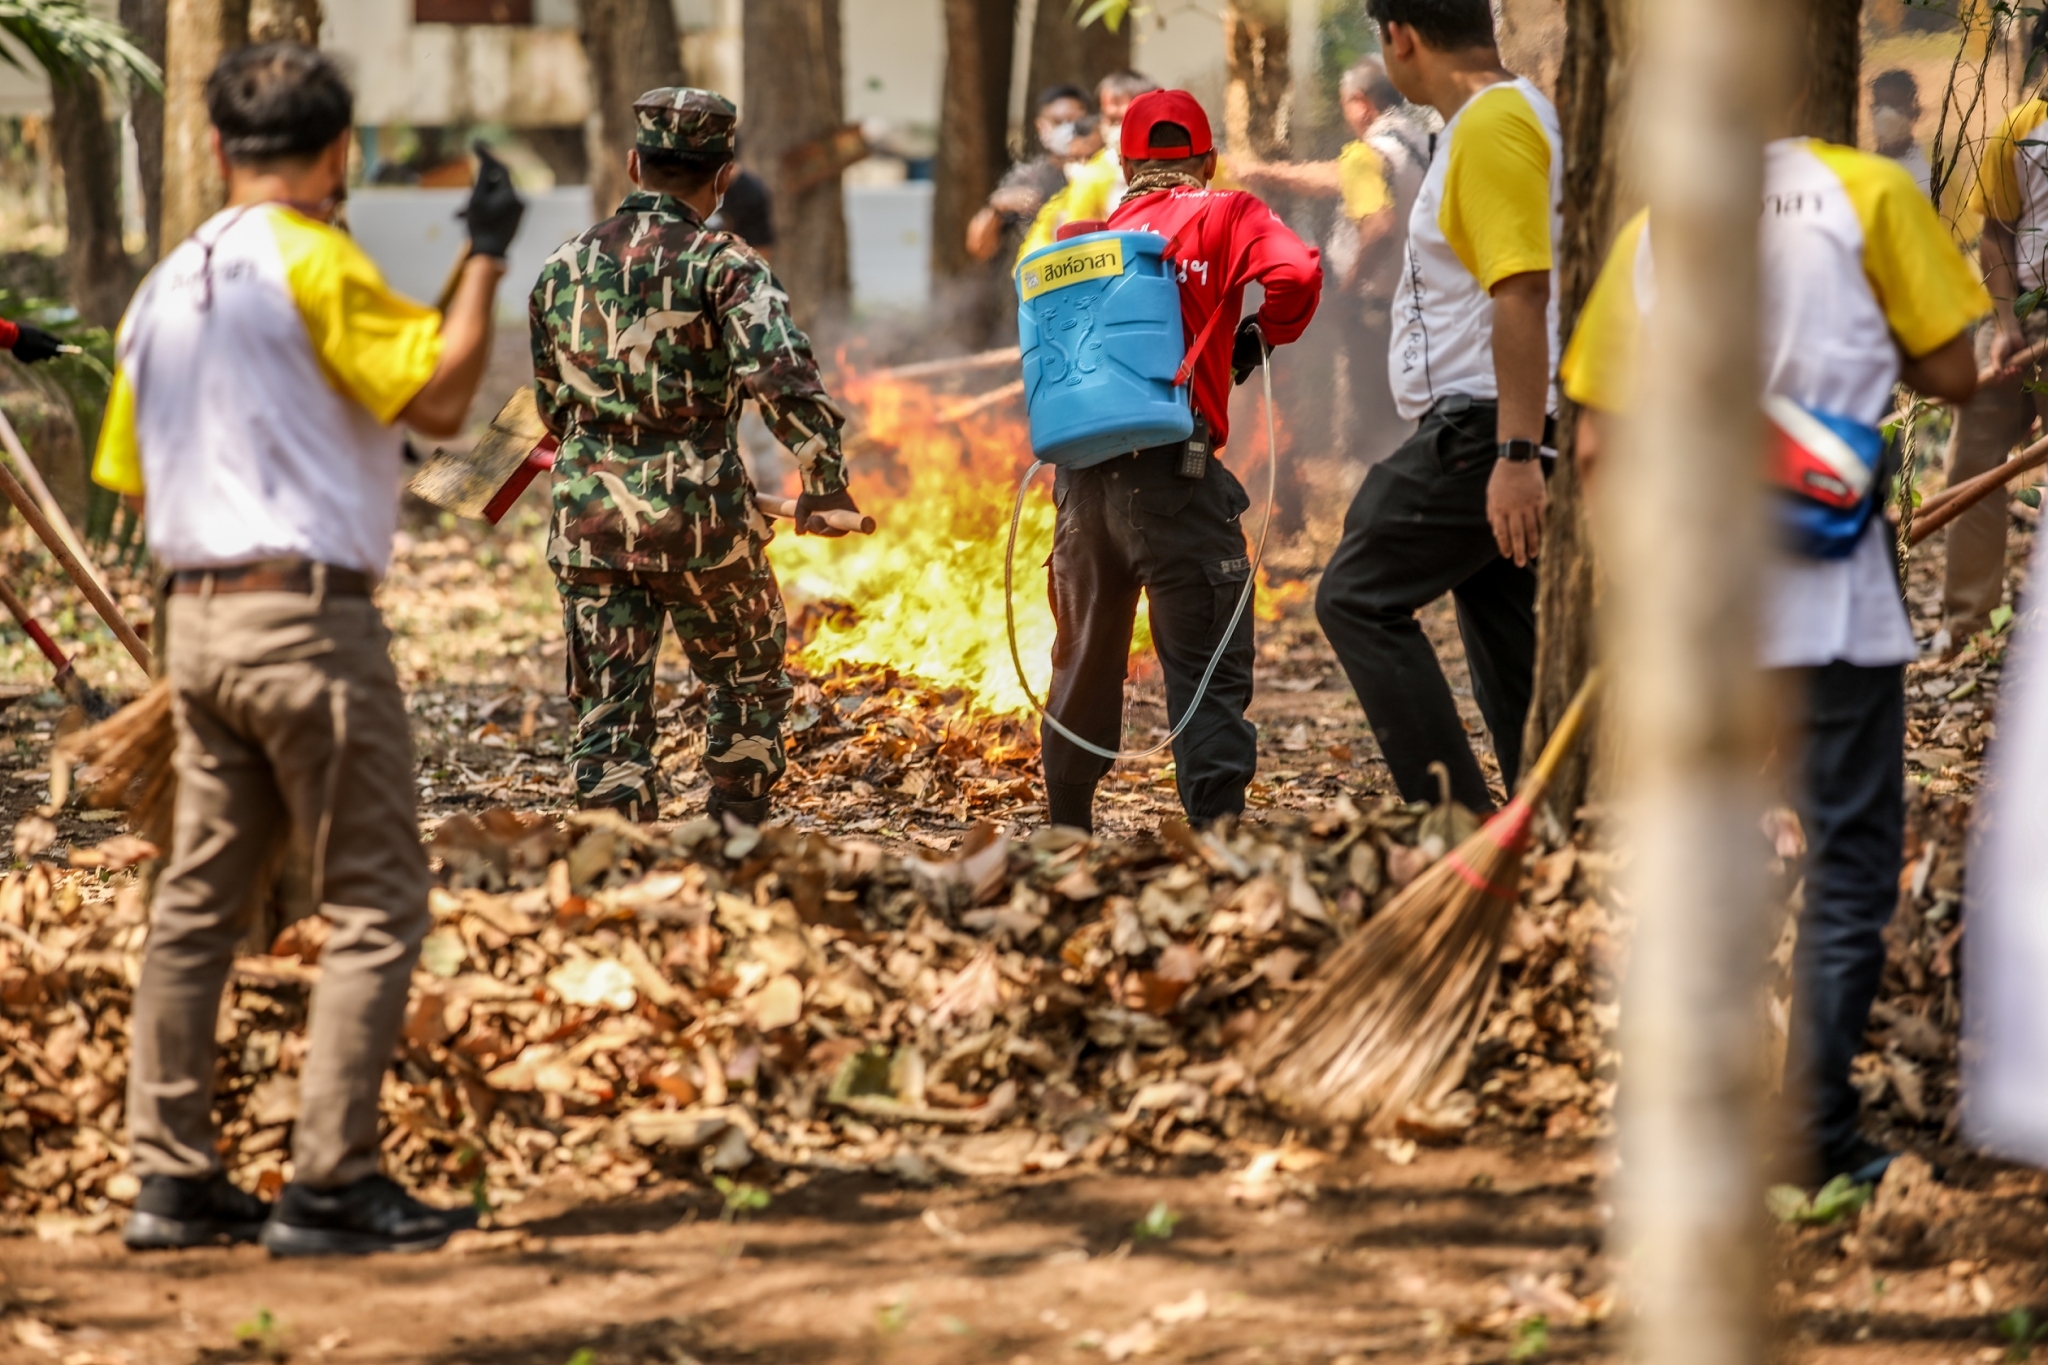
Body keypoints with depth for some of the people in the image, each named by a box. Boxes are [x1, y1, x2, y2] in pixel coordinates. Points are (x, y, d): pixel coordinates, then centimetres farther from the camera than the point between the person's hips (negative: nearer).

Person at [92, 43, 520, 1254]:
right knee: (376, 903, -3)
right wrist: (487, 257, -6)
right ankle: (331, 1186, -7)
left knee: (200, 901, 12)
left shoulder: (166, 288, 14)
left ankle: (175, 1177, 11)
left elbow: (136, 474, 17)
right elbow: (441, 396, -15)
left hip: (199, 620, 8)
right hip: (309, 618, -8)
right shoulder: (312, 262, -10)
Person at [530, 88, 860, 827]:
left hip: (589, 517, 3)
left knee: (608, 711, 7)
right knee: (750, 685, 18)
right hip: (701, 514, -3)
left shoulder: (563, 267, 7)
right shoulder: (720, 264, -8)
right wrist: (825, 478, -19)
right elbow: (783, 372, -24)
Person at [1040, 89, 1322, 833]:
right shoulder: (1221, 216, 2)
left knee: (1086, 661, 19)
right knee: (1208, 668, -4)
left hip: (1082, 476, 5)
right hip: (1171, 473, -5)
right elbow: (1295, 273, -14)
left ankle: (1066, 830, 30)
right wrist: (1260, 336, 4)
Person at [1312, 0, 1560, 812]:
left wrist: (1515, 456, -28)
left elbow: (1523, 295, -23)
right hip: (1501, 438, 10)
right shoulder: (1508, 115, 18)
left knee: (1357, 598, -8)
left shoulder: (1492, 125, -15)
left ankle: (1456, 816, -14)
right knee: (1508, 637, 11)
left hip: (1484, 430, -10)